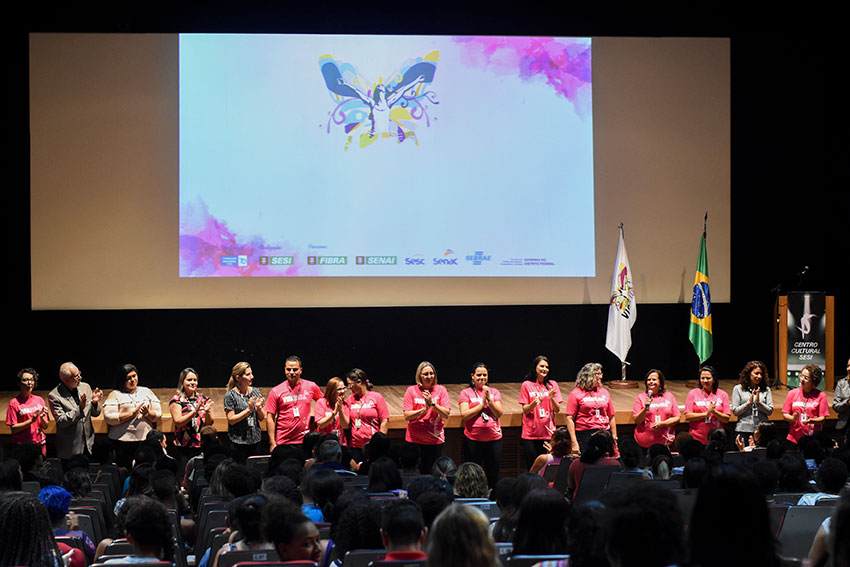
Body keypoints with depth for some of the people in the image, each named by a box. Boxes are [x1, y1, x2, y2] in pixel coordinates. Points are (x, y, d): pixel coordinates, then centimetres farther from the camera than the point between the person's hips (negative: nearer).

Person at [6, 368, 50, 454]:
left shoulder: (39, 400, 9)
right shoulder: (14, 402, -3)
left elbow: (45, 426, 10)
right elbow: (13, 429, -8)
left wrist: (42, 418, -10)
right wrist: (31, 420, -16)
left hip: (40, 444, 4)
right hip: (21, 446, -4)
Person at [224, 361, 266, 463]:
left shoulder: (256, 392, 7)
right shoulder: (230, 395, -6)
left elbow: (261, 418, 11)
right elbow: (231, 420, -11)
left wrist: (259, 408, -10)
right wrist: (249, 410, -18)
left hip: (255, 440, 4)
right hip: (238, 442, -4)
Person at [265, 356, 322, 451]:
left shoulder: (311, 387, 5)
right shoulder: (276, 391, 0)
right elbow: (270, 418, -1)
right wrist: (272, 443, -6)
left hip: (304, 441, 1)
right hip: (283, 442, -1)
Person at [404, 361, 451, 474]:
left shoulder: (441, 390, 3)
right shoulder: (411, 391, 1)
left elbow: (446, 415, -3)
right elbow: (407, 416, -6)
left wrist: (432, 403, -15)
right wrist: (425, 409, -16)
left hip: (435, 440, 1)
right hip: (415, 440, 0)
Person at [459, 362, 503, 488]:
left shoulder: (494, 392, 9)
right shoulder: (466, 393, 2)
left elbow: (499, 413, -1)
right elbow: (464, 415, -10)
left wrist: (489, 399, -13)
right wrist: (482, 403, -12)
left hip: (494, 438, 2)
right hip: (473, 439, -2)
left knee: (493, 475, 6)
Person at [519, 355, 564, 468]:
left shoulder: (553, 385, 8)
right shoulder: (526, 385, 3)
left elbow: (557, 409, 4)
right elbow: (525, 410, 0)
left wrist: (552, 398, -16)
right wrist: (533, 403, -20)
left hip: (548, 433, 1)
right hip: (530, 434, -1)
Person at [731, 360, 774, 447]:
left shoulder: (766, 390, 9)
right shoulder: (738, 389, 6)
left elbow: (770, 411, 4)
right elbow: (735, 411, 1)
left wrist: (759, 402, -10)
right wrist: (749, 403, -10)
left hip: (762, 430, 1)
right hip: (744, 430, -1)